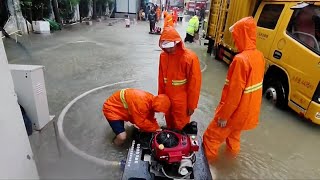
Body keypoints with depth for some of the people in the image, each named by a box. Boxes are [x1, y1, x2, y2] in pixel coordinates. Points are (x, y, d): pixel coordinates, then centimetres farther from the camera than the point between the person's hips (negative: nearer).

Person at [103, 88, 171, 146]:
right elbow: (141, 122, -28)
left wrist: (157, 129, -9)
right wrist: (155, 128, -17)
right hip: (112, 109, -8)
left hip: (124, 109, 8)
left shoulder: (151, 99, -9)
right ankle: (117, 140, 12)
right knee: (122, 137, -20)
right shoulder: (141, 103, -38)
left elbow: (150, 118, 1)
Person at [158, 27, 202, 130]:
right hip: (167, 99, 5)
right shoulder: (163, 56, -4)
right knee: (169, 124, 24)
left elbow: (194, 84, -15)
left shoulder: (190, 58, -20)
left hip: (182, 102, -4)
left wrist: (192, 105, -10)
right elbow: (161, 78, 6)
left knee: (180, 128, 15)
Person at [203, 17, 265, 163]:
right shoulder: (259, 56, 0)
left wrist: (224, 115, -16)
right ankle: (232, 151, 49)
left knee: (211, 136, 8)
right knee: (234, 133, 30)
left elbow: (234, 92, -26)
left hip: (235, 111, -8)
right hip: (249, 109, 8)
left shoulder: (241, 59, -27)